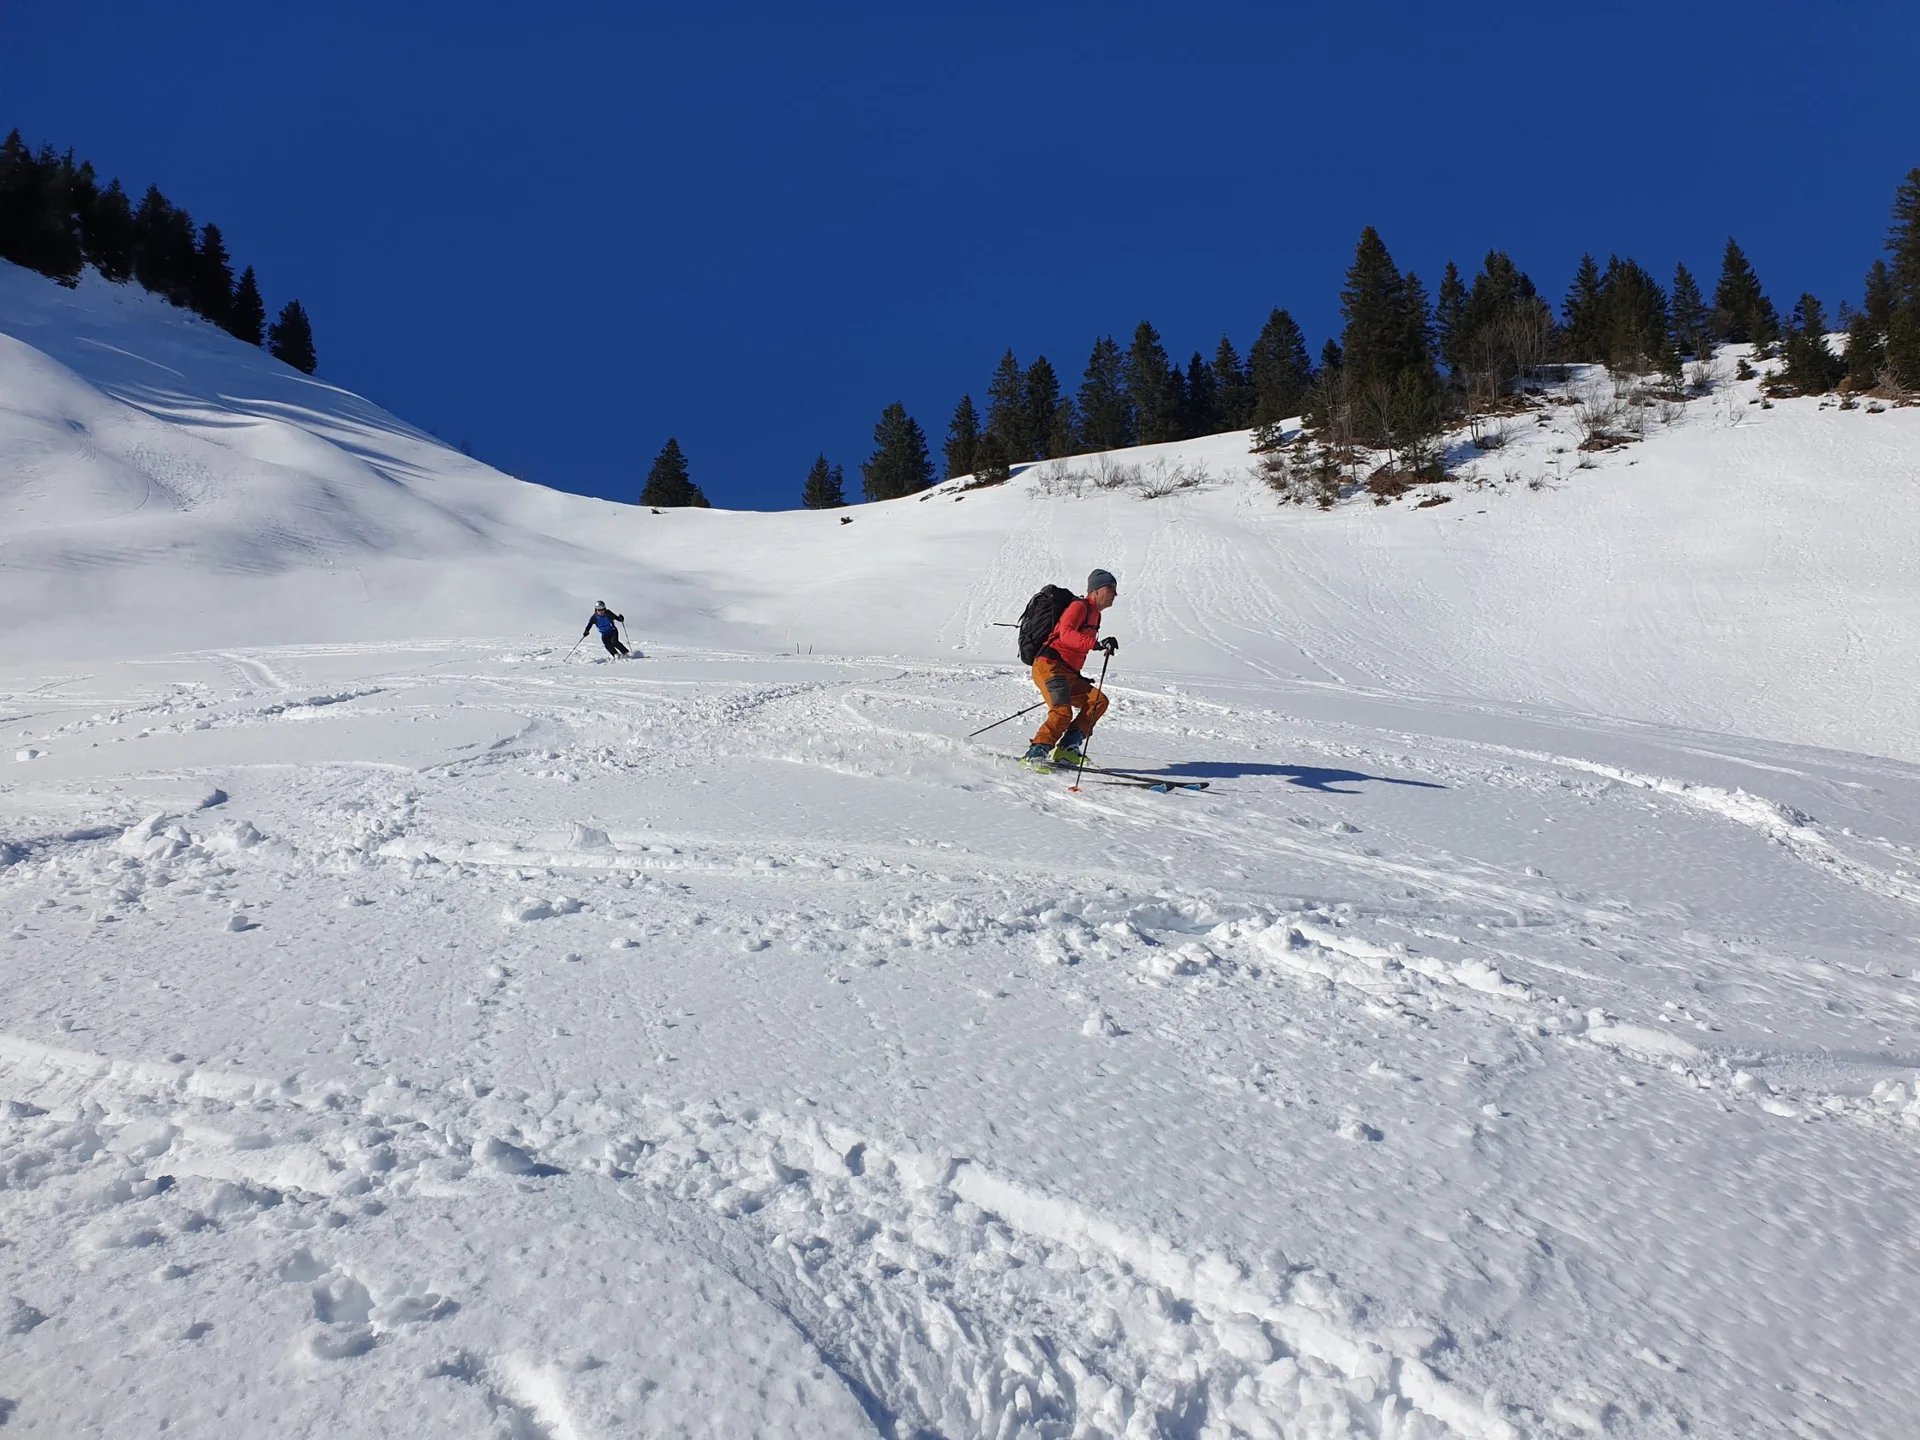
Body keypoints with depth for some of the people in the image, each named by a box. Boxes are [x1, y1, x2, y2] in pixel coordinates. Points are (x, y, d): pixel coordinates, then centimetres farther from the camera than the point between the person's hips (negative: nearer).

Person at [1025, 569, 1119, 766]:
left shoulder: (1094, 615, 24)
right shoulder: (1079, 607, -4)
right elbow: (1066, 633, -24)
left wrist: (1078, 677, 21)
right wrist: (1096, 644, -35)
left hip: (1067, 673, 9)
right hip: (1049, 666, -9)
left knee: (1098, 701, -7)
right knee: (1062, 712, -25)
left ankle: (1066, 749, -13)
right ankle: (1035, 754, -17)